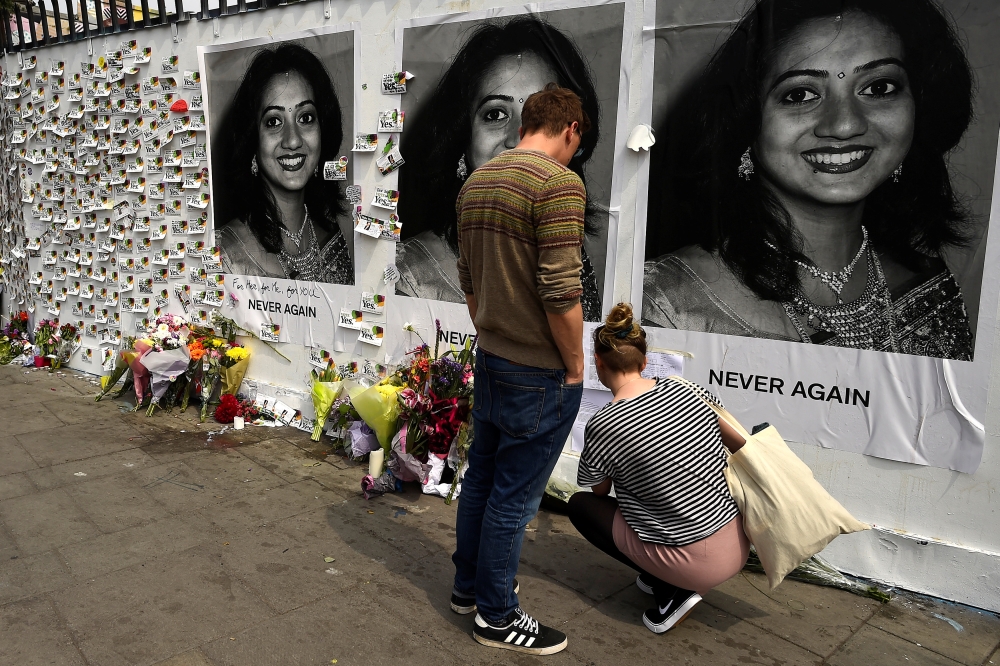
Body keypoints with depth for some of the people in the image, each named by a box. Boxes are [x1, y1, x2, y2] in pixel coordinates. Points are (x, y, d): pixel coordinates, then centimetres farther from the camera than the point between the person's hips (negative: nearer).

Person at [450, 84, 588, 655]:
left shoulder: (476, 181, 8)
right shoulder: (559, 184, -18)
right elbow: (560, 292, -23)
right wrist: (575, 365, -10)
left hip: (491, 358, 9)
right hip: (540, 372, -8)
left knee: (482, 477, 19)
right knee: (515, 496, 4)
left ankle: (469, 586, 36)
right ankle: (497, 615, 21)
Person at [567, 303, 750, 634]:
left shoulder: (602, 425, -16)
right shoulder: (686, 389, -3)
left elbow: (599, 491, 3)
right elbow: (742, 446, 9)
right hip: (740, 546, 6)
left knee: (580, 505, 13)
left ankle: (671, 592, 5)